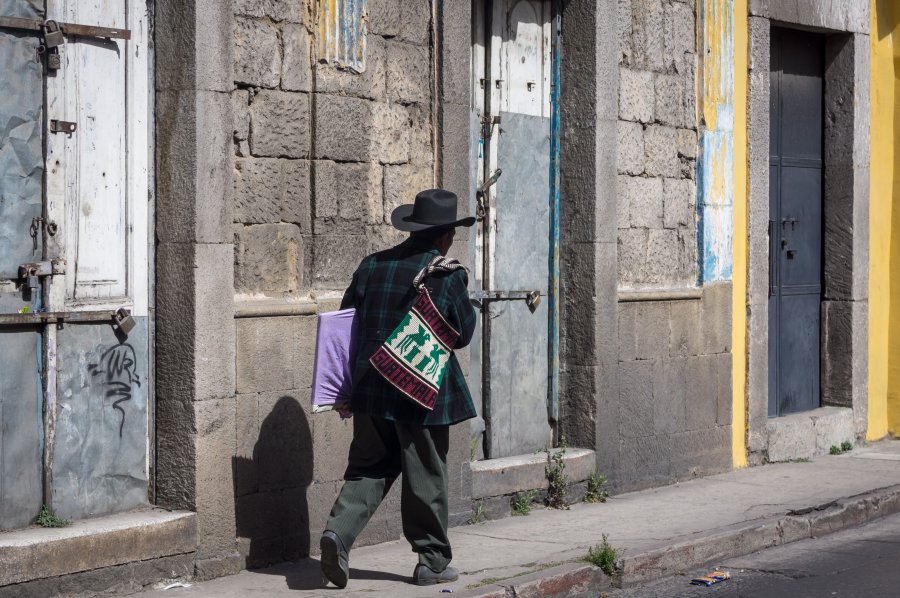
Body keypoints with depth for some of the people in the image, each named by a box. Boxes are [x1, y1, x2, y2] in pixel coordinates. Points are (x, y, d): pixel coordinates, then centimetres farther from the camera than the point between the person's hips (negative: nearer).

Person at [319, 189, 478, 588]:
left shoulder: (371, 266, 5)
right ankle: (432, 562, 16)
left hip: (370, 389, 4)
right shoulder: (449, 276, -9)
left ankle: (339, 532, -9)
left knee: (368, 468, 13)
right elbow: (463, 335, -2)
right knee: (425, 477, 7)